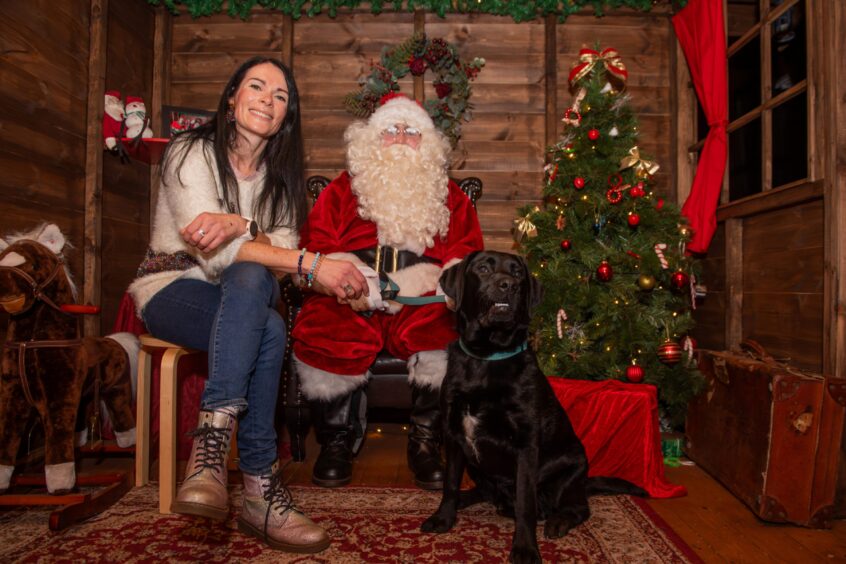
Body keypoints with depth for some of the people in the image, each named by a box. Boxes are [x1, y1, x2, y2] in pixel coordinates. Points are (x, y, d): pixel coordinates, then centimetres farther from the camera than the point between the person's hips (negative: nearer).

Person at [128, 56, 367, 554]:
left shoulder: (279, 173, 9)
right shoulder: (193, 153, -7)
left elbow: (283, 247, -7)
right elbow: (213, 252, -22)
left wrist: (238, 226, -30)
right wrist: (312, 264, -29)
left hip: (241, 300, 4)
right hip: (172, 288, -4)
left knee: (250, 277, -34)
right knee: (270, 331, -34)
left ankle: (212, 442, -36)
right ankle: (260, 489, -32)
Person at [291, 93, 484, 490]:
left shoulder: (450, 197, 19)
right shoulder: (342, 191, 17)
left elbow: (466, 256, 9)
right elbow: (316, 249, 8)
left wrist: (428, 282, -13)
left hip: (422, 303, 0)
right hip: (351, 302, 0)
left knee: (443, 338, -32)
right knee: (322, 338, -30)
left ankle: (425, 440, -7)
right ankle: (337, 439, -3)